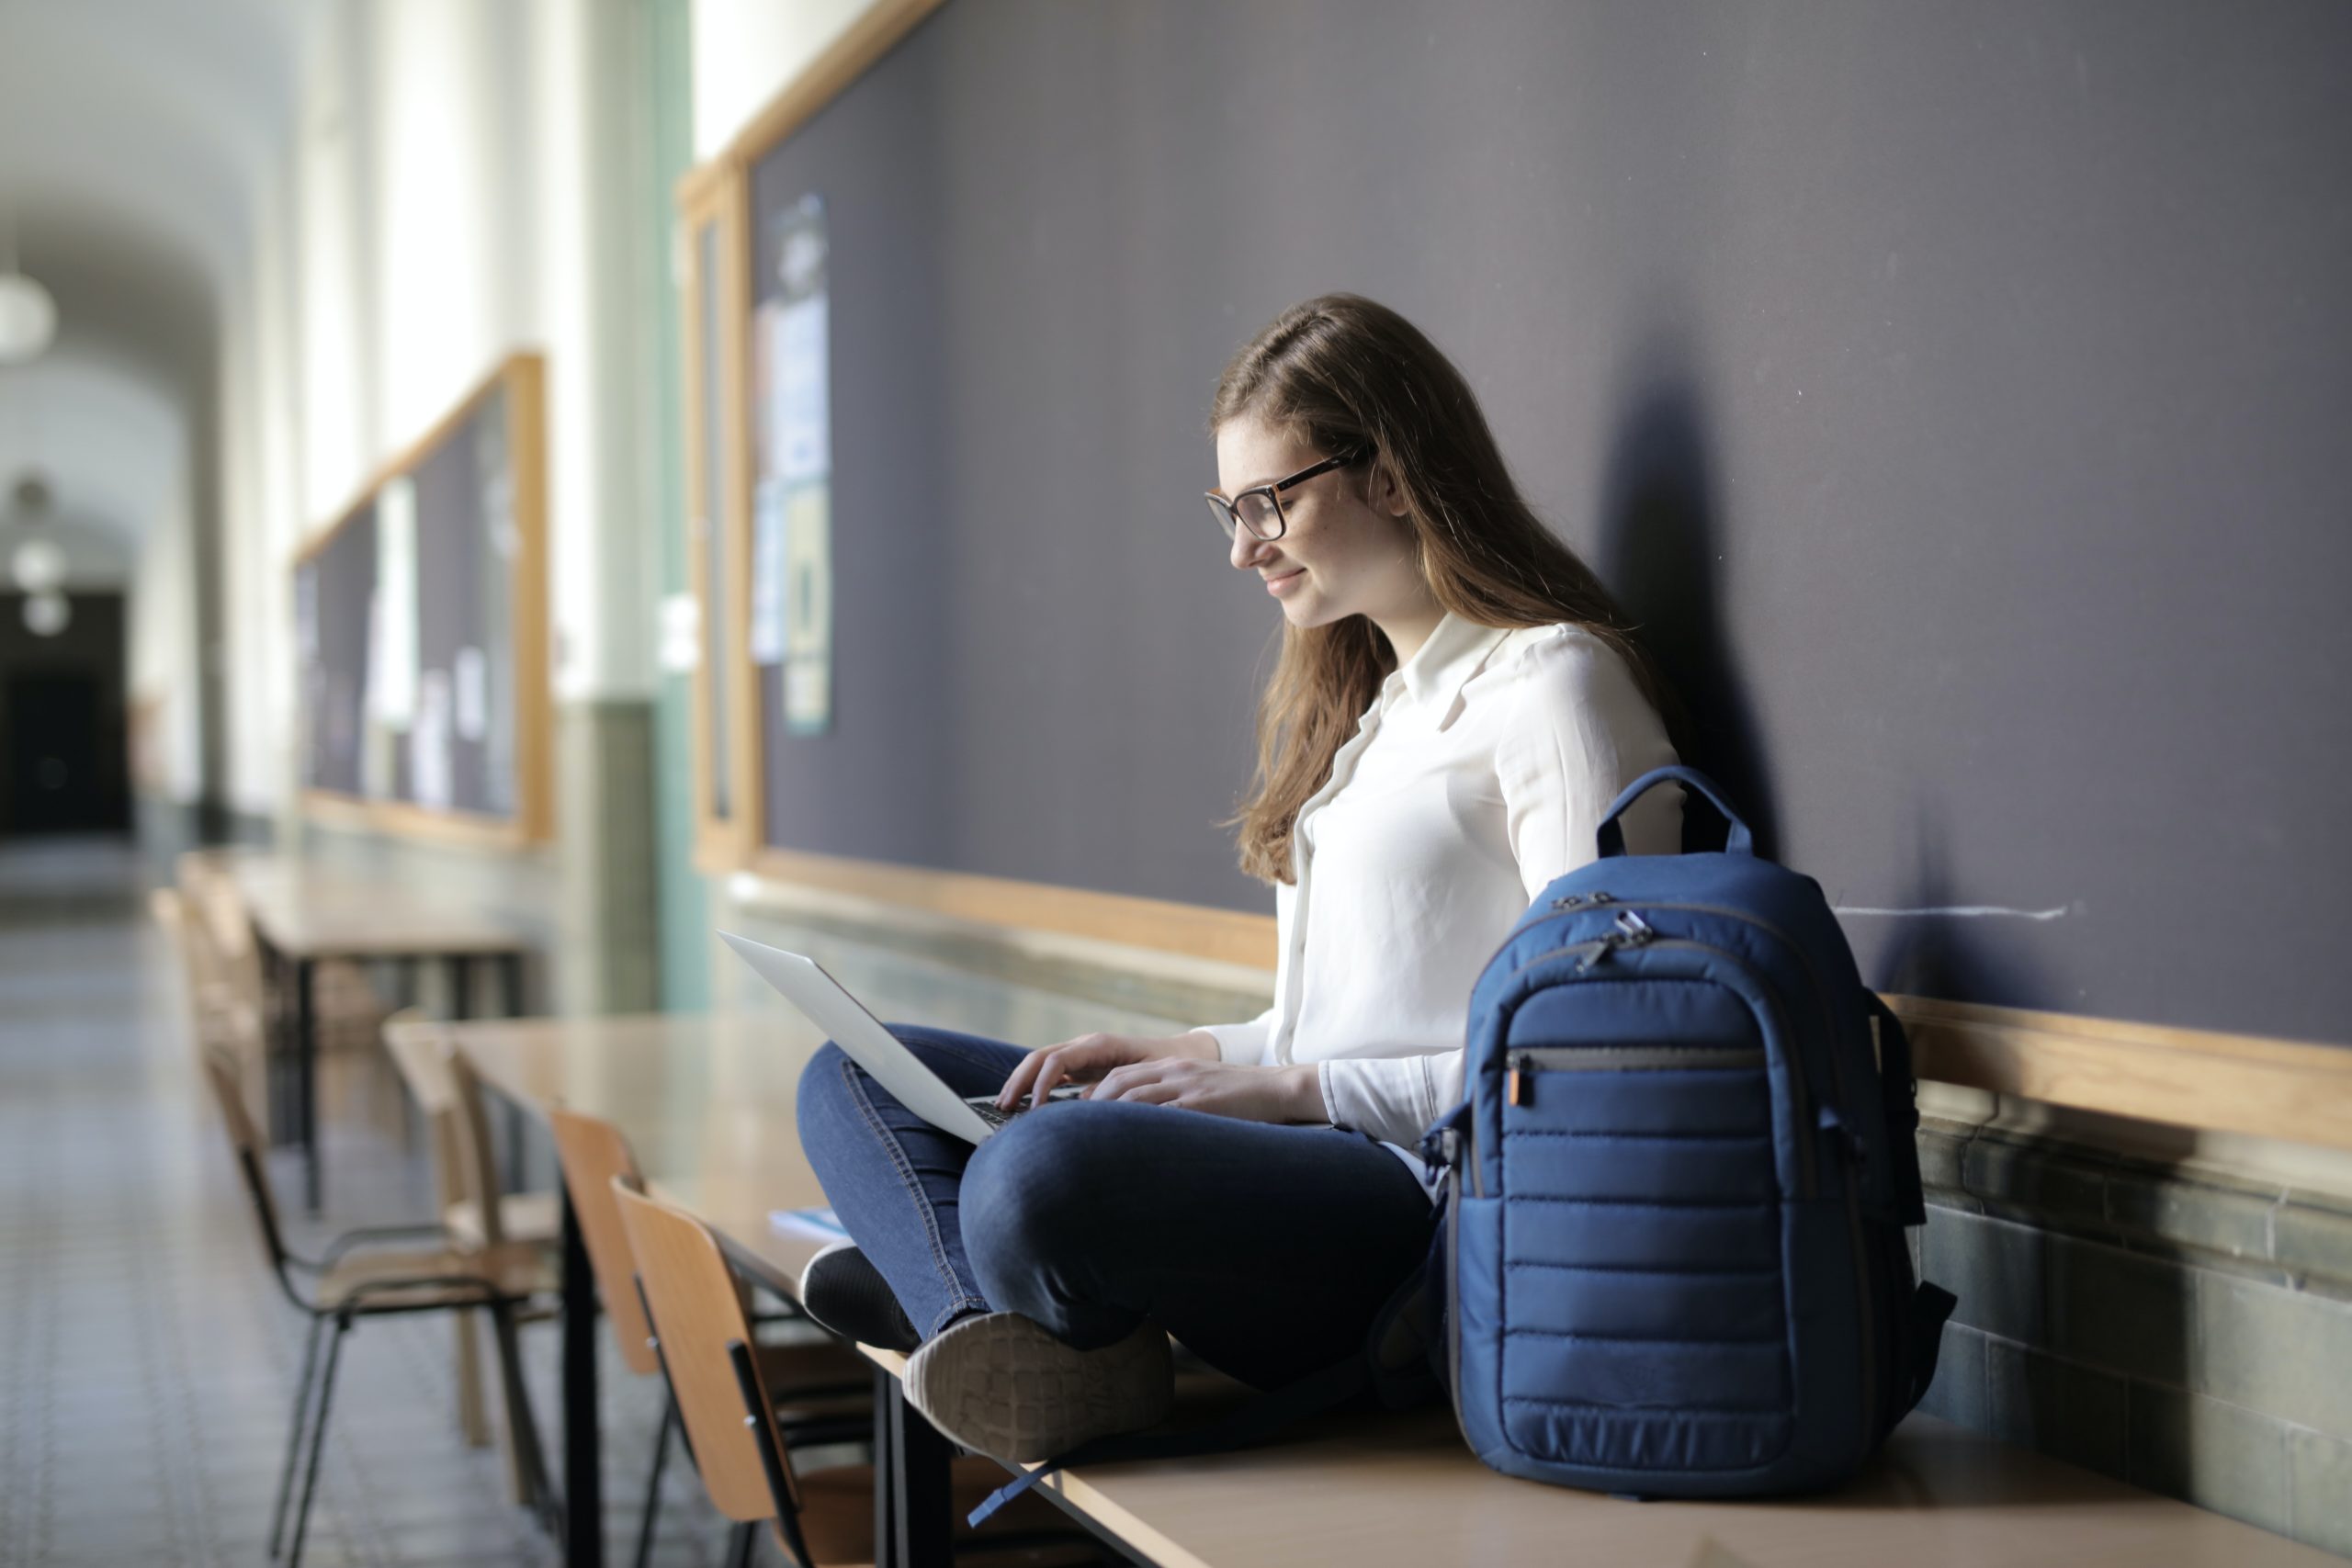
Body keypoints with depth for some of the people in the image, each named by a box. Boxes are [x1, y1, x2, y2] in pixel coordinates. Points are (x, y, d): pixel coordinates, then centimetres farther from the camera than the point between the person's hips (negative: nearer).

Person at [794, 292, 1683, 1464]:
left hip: (1435, 1200, -11)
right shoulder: (1368, 700, 24)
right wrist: (1192, 1056, 9)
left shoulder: (1552, 682, -6)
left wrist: (1296, 1086, -14)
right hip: (1309, 1156, 11)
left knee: (1040, 1171, -39)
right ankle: (994, 1342, -22)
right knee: (858, 1077, 5)